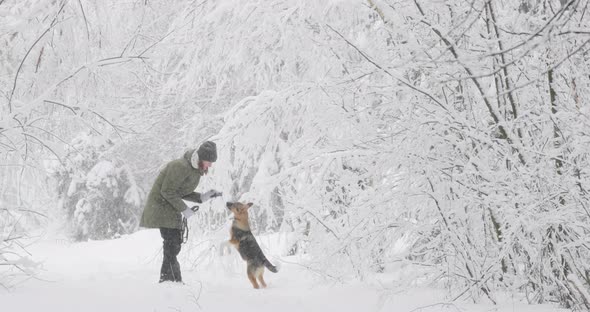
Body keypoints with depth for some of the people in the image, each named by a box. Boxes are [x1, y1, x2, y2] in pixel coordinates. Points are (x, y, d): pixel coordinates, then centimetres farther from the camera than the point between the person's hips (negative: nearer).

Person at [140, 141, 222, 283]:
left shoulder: (196, 169, 7)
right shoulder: (181, 166, -24)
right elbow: (167, 191, -23)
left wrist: (202, 197, 0)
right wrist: (184, 209, -20)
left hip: (172, 207, 10)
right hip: (162, 205, -10)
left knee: (175, 243, 13)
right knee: (172, 242, -14)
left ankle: (167, 277, 22)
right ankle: (173, 278, -13)